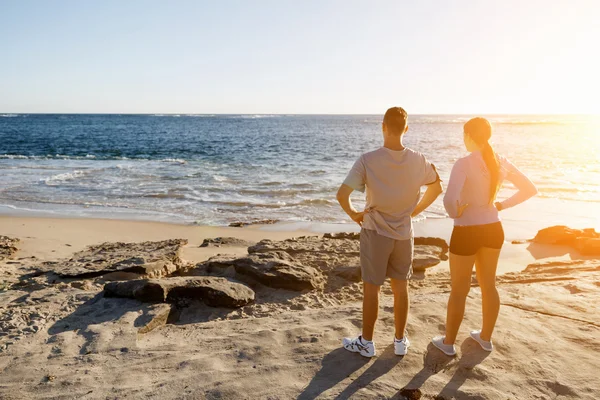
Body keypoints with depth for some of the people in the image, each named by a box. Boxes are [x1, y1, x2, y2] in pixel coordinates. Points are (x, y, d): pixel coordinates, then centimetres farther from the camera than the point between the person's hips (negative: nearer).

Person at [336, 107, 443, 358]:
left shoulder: (368, 160, -18)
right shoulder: (418, 160, -6)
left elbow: (342, 195, -23)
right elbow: (437, 188, 9)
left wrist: (353, 214, -5)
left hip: (375, 233, -3)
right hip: (404, 234, 3)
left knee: (371, 289, 10)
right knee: (401, 288, 16)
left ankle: (366, 342, 24)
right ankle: (400, 341, 30)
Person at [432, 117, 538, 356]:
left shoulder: (464, 164, -21)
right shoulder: (501, 162, 0)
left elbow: (450, 200, -33)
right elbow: (530, 189, 7)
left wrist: (454, 213, -12)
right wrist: (501, 206, 8)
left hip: (467, 233, -6)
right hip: (493, 230, 6)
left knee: (459, 289, 7)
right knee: (488, 285, 19)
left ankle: (448, 343, 22)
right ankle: (486, 338, 35)